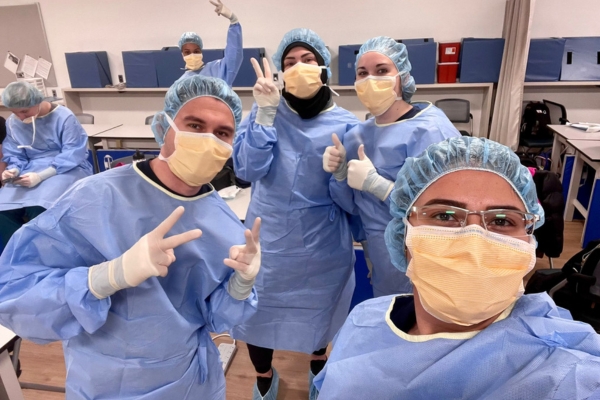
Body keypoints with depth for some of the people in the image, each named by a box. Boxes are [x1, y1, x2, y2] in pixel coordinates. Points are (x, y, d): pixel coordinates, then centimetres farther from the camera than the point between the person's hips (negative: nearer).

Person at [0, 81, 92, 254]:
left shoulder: (64, 117, -11)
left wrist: (40, 176, -27)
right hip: (31, 169, 6)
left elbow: (72, 156, -17)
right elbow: (14, 155, 10)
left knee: (38, 209, -32)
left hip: (68, 168, -5)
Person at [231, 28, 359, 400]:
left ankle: (318, 360, 54)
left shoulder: (345, 123, -7)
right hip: (269, 235, 1)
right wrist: (265, 112, -25)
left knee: (318, 305, 20)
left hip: (322, 240, 0)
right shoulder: (267, 111, -5)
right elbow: (248, 169, -19)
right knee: (258, 308, 14)